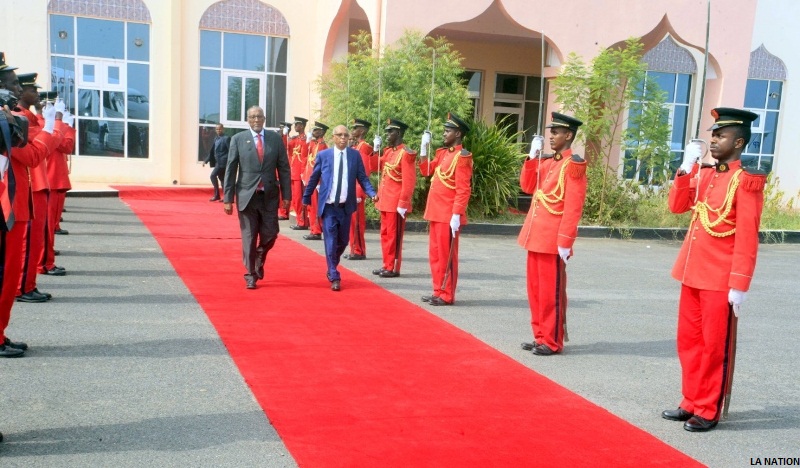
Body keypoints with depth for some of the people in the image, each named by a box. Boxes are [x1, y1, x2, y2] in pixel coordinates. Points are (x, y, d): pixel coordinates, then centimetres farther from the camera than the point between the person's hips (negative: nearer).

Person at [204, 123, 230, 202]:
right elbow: (212, 151, 18)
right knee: (222, 179, 9)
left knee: (213, 175, -15)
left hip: (223, 162, -9)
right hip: (218, 162, 9)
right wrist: (206, 160, 11)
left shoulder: (226, 138, -9)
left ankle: (216, 195, -8)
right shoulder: (216, 139, 15)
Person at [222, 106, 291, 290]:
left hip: (269, 196, 2)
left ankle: (259, 261, 34)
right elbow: (230, 170, -1)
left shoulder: (275, 138, 4)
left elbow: (284, 168, 5)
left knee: (270, 235, 4)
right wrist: (228, 198, -5)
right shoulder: (238, 139, 0)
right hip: (247, 195, -1)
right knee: (249, 237, 3)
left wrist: (286, 195, 0)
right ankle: (251, 275, 15)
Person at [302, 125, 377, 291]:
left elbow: (362, 178, 2)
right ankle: (334, 277, 7)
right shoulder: (323, 155, 0)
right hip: (328, 206, -2)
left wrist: (372, 193, -14)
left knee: (343, 241, 13)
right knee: (331, 242, -2)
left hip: (346, 206, 2)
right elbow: (313, 179, 6)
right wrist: (306, 199, 10)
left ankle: (332, 267, 38)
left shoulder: (355, 155, 2)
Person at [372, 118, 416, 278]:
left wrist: (403, 204, -19)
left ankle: (394, 268, 8)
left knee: (394, 236, -1)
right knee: (385, 234, 13)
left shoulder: (406, 154, -14)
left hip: (396, 203, -9)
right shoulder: (388, 152, 12)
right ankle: (387, 265, 22)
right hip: (385, 202, 9)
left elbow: (409, 182, -18)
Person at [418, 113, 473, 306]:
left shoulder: (462, 157, -13)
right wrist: (424, 148, 7)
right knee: (435, 254, 13)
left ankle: (447, 295, 8)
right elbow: (427, 171, 15)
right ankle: (438, 292, 22)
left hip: (449, 215, -9)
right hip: (436, 213, 9)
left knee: (446, 256, -1)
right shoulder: (443, 153, 14)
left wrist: (456, 215, -21)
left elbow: (463, 190, -17)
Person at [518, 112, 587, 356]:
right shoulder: (546, 161, 13)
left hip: (553, 240, -8)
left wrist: (565, 241, -19)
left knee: (551, 292, 1)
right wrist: (532, 157, 4)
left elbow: (573, 207, -16)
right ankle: (540, 336, 24)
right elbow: (528, 187, 14)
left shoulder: (573, 164, -11)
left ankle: (552, 342, 12)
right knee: (535, 290, 13)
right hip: (536, 236, 8)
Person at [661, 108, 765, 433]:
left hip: (721, 279, -7)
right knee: (688, 341, 14)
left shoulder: (746, 180, -11)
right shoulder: (703, 174, 10)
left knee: (714, 346, 4)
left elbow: (747, 237, -14)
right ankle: (691, 402, 27)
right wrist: (686, 167, -2)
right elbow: (676, 207, 8)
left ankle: (708, 412, 16)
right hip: (692, 273, 7)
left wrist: (739, 285, -16)